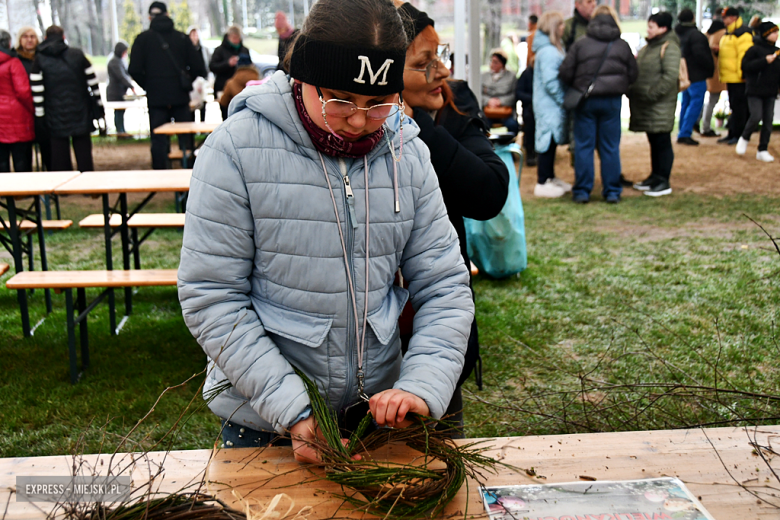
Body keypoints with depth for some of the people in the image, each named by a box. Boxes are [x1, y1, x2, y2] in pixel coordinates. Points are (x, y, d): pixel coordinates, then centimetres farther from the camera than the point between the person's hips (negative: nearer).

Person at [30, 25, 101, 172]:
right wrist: (99, 107, 8)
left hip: (55, 118, 0)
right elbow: (93, 82, 1)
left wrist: (40, 118, -2)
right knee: (84, 155, 6)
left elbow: (37, 92, -6)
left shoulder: (39, 60, -1)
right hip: (80, 114, 1)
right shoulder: (78, 55, 1)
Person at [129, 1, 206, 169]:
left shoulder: (143, 39, 1)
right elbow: (198, 67, 3)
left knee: (159, 141, 2)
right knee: (185, 138, 10)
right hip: (180, 96, 1)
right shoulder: (182, 38, 5)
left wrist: (148, 86, 9)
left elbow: (135, 70, -5)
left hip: (156, 98, -1)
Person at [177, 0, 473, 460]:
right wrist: (291, 411, -23)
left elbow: (445, 286, -3)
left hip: (377, 408, 3)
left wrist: (423, 387, -19)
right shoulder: (237, 148, -15)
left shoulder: (409, 154, -4)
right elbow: (210, 297, -16)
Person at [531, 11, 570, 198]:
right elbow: (550, 81, -22)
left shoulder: (552, 49, 15)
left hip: (551, 106, 10)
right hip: (550, 106, -10)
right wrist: (563, 100, -15)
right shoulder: (548, 52, -18)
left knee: (551, 142, 17)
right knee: (548, 142, -5)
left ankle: (550, 177, 27)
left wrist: (564, 99, 12)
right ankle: (542, 184, 1)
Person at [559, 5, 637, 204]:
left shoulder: (580, 44, -2)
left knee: (583, 146, 5)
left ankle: (582, 191, 6)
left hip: (586, 100, -1)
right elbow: (633, 74, 8)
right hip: (612, 101, 1)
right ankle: (612, 191, 10)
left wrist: (576, 89, 14)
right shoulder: (623, 46, 4)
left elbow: (565, 73, -4)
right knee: (610, 147, 7)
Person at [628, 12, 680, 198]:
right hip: (645, 105, 9)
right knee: (653, 142, 16)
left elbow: (671, 76, -22)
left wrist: (652, 94, -21)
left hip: (660, 106, -9)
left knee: (662, 143, -3)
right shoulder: (648, 47, 16)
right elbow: (637, 72, 22)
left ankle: (663, 182, 3)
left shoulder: (669, 48, -13)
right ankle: (655, 177, 26)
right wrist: (632, 92, 10)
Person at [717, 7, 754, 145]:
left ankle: (738, 135, 0)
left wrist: (741, 73, -22)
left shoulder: (742, 33, -13)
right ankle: (732, 134, 21)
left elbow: (745, 55, -20)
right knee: (734, 107, 14)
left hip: (739, 78, -10)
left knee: (739, 107, -5)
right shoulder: (728, 34, 18)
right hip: (730, 77, 10)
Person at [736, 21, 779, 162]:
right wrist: (765, 61, -19)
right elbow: (745, 66, -15)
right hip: (755, 90, -5)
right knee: (756, 117, -15)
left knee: (768, 121, 2)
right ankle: (745, 138, 13)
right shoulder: (754, 49, -7)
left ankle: (763, 150, 10)